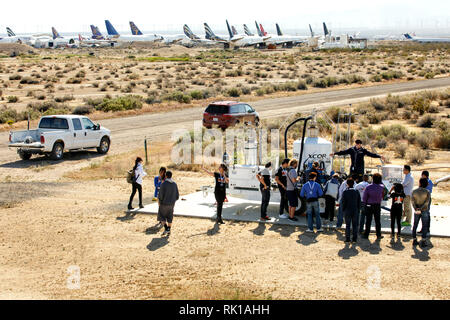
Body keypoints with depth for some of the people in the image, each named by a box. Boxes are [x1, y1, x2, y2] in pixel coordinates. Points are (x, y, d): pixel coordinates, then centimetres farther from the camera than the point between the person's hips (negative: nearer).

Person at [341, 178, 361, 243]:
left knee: (347, 225, 4)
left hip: (347, 211, -2)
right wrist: (358, 210, 12)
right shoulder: (356, 192, 1)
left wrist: (343, 210, 5)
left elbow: (343, 202, -7)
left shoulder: (345, 192, -8)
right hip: (355, 211, 2)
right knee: (355, 225, 8)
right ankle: (354, 238, 7)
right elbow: (359, 202, 4)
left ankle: (347, 238, 2)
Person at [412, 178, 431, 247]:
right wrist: (420, 209, -20)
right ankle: (423, 241, 2)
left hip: (416, 212, 2)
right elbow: (426, 202, -18)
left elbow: (413, 201, -14)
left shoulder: (414, 191, -3)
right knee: (424, 226, 5)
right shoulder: (427, 192, -9)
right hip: (424, 211, -2)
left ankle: (414, 240, 14)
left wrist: (416, 209, -21)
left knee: (415, 226, 12)